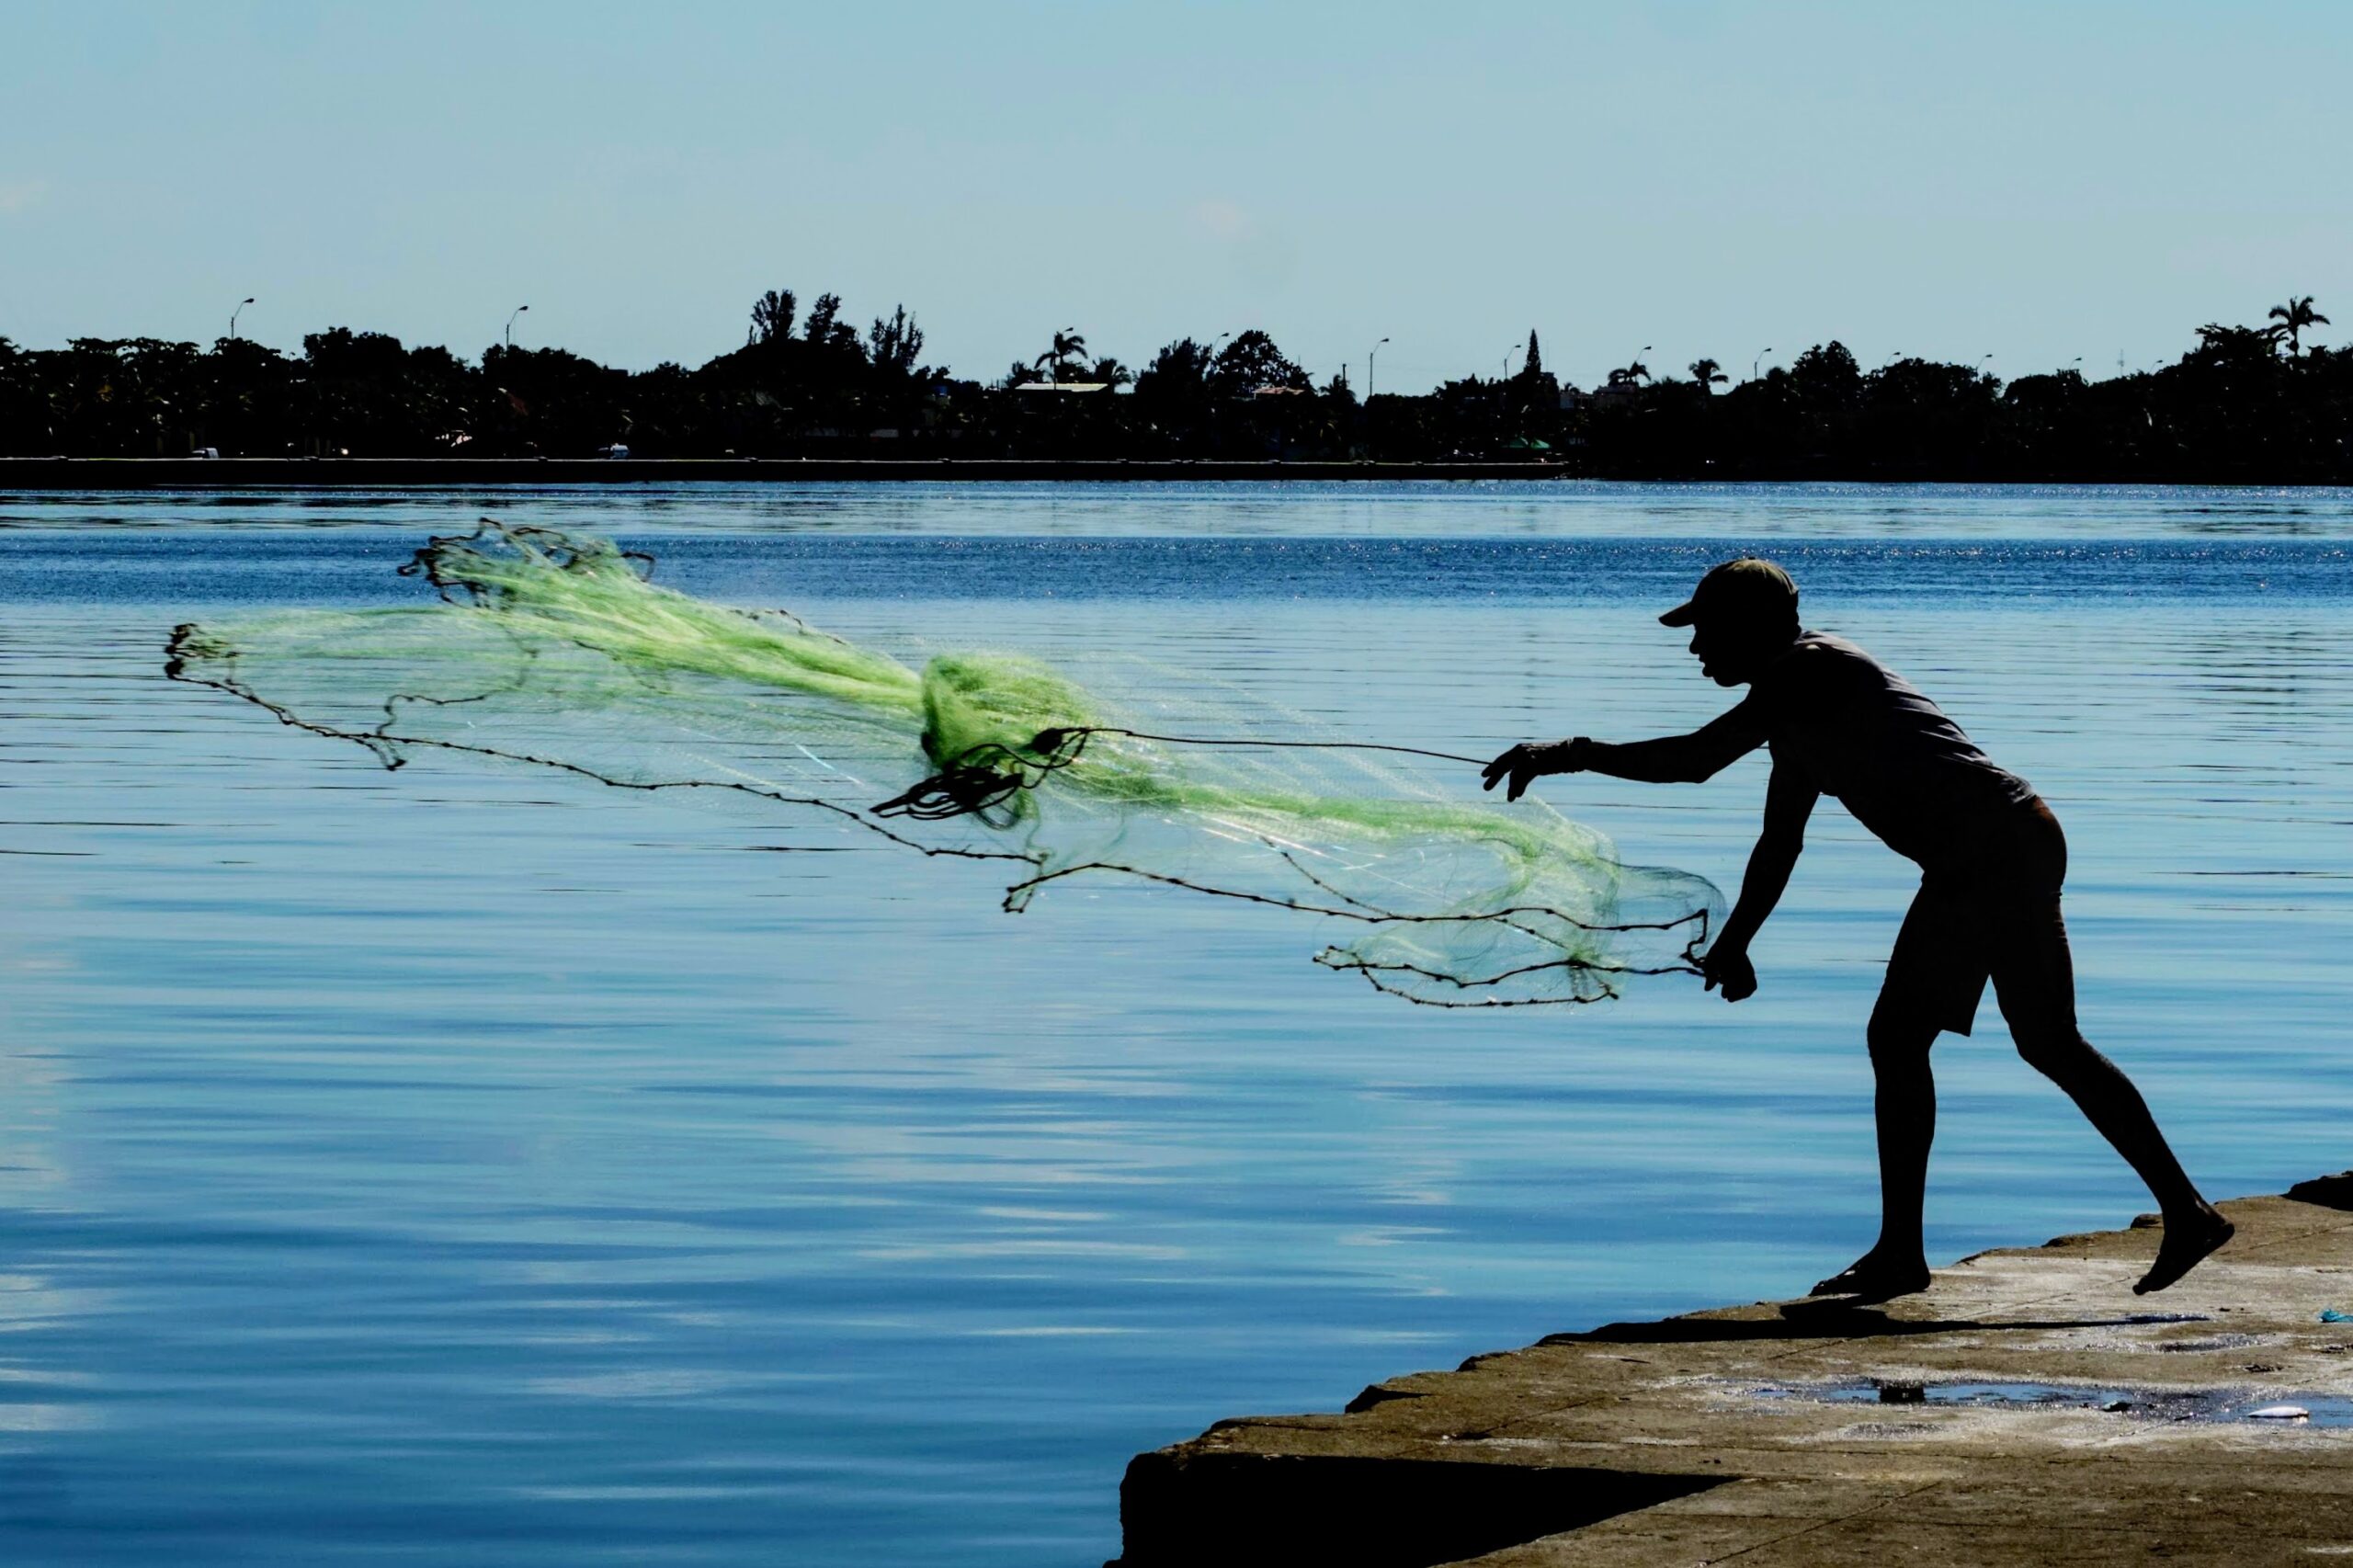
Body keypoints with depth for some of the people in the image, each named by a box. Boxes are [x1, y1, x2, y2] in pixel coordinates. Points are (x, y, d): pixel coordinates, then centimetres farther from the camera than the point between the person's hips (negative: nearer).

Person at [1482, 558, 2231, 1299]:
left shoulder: (1810, 672, -9)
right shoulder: (1798, 706, 23)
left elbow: (1695, 759, -17)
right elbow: (1778, 845, 33)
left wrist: (1572, 755, -8)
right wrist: (1734, 943, 37)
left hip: (2003, 845, -11)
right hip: (1967, 869, 11)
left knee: (2049, 1043, -12)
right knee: (1895, 1039, 10)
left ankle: (2188, 1212, -8)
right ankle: (1899, 1253, 13)